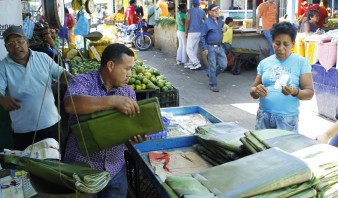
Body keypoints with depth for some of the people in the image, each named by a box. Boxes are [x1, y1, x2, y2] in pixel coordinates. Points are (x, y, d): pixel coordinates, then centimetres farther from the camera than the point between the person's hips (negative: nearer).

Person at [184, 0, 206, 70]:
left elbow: (187, 22, -9)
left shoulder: (190, 11, -4)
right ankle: (191, 63, 20)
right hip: (199, 32, 6)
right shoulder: (202, 12, 8)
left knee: (189, 49, 0)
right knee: (194, 48, 14)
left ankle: (197, 63, -11)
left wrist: (186, 32, -3)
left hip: (192, 32, -5)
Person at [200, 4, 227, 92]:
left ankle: (210, 74, 30)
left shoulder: (220, 21, 11)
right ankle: (213, 85, 12)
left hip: (220, 47, 6)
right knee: (213, 67, 0)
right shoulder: (207, 22, -9)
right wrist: (204, 49, -16)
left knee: (223, 65, 6)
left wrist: (224, 30, 5)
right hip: (211, 48, -6)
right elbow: (202, 36, -9)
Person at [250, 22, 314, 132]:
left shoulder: (301, 63, 0)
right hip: (264, 117, 2)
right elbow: (253, 91, 9)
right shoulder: (264, 63, 8)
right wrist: (256, 91, -14)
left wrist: (295, 92, -23)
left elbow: (309, 93, -3)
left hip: (287, 118, -2)